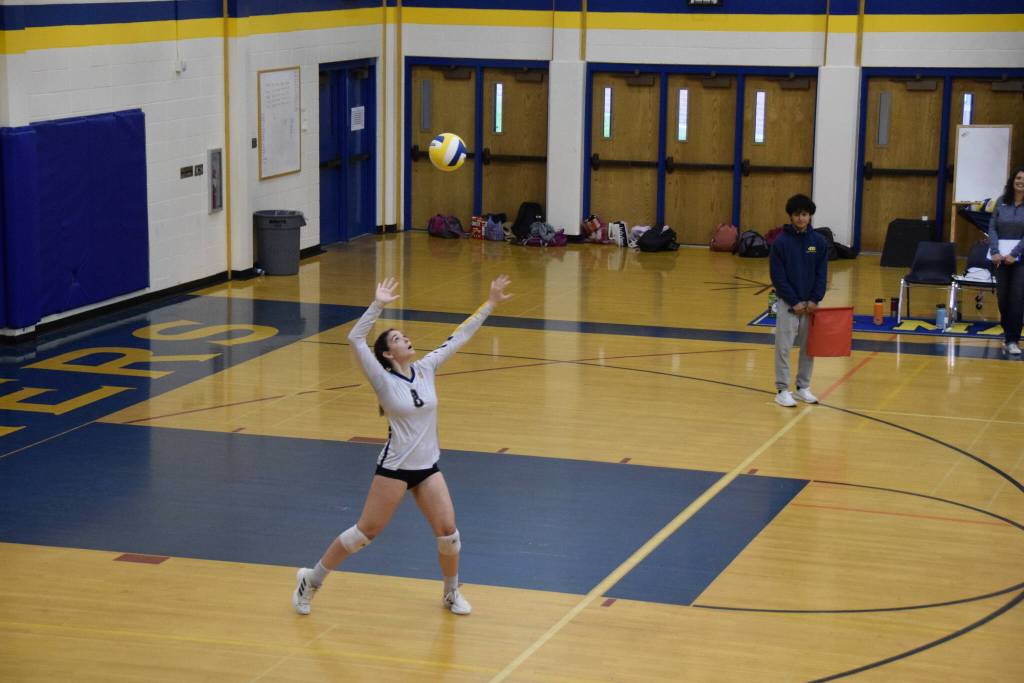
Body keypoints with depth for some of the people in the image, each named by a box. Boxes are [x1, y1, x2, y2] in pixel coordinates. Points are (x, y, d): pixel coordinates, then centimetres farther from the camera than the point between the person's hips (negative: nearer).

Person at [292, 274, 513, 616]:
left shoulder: (425, 369, 1)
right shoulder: (384, 380, -13)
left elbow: (459, 337, 5)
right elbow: (355, 339, -25)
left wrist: (490, 304, 3)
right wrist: (378, 305, -32)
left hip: (428, 467, 5)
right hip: (394, 468, -5)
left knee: (448, 532, 0)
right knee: (366, 531, 2)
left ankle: (451, 592, 23)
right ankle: (312, 579, 18)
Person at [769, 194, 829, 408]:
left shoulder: (819, 242, 2)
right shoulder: (781, 242, -7)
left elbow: (822, 274, 4)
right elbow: (778, 276, -8)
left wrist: (815, 300, -8)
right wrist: (794, 302, -12)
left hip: (811, 303, 3)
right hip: (788, 303, -3)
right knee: (783, 347, -2)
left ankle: (803, 387, 21)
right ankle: (782, 390, 5)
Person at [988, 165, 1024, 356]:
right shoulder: (1002, 202, 6)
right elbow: (992, 228, 4)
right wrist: (995, 252, -8)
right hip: (1001, 257, 3)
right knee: (1002, 297, 8)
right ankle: (1007, 332, 26)